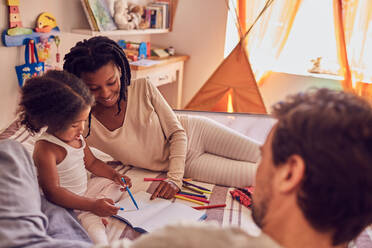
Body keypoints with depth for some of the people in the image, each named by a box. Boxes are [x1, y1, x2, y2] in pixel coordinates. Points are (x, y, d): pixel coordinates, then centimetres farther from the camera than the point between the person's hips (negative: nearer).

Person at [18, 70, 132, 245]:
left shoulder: (75, 136, 1)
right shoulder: (45, 149, -26)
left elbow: (91, 162, 17)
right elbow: (53, 192, -28)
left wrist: (114, 175, 0)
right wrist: (92, 205, -29)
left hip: (84, 196, 9)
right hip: (66, 204, -9)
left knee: (117, 185, 12)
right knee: (92, 222, -29)